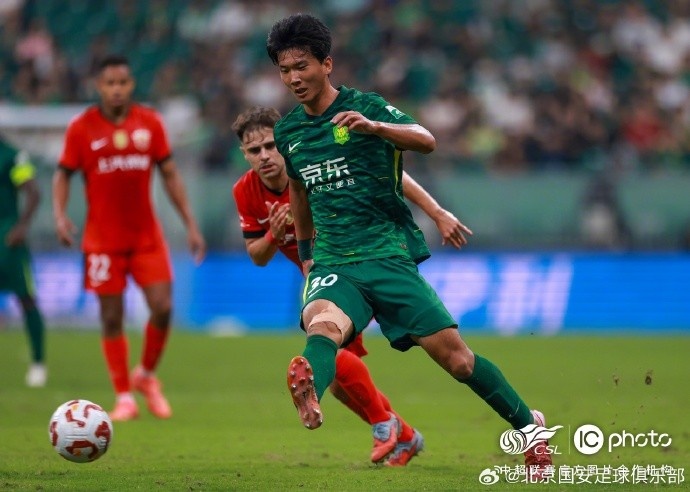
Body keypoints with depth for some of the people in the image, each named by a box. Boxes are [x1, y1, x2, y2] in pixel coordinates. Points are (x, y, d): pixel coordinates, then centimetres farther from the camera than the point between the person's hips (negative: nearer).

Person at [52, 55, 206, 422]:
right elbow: (62, 175, 3)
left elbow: (169, 174, 9)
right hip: (103, 238, -2)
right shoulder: (82, 128, -4)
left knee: (162, 308, -7)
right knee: (112, 318, -1)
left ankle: (146, 376, 18)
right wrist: (60, 215, -14)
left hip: (147, 236, 2)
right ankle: (124, 397, 9)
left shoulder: (150, 123, 3)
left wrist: (190, 224, 6)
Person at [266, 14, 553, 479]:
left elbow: (426, 141, -22)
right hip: (333, 263, 3)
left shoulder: (365, 106, -5)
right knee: (323, 325, -32)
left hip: (389, 255, -3)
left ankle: (529, 425, 20)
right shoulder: (287, 132, 11)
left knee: (454, 355, -2)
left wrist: (373, 126, -39)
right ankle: (309, 397, -65)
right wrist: (305, 252, 35)